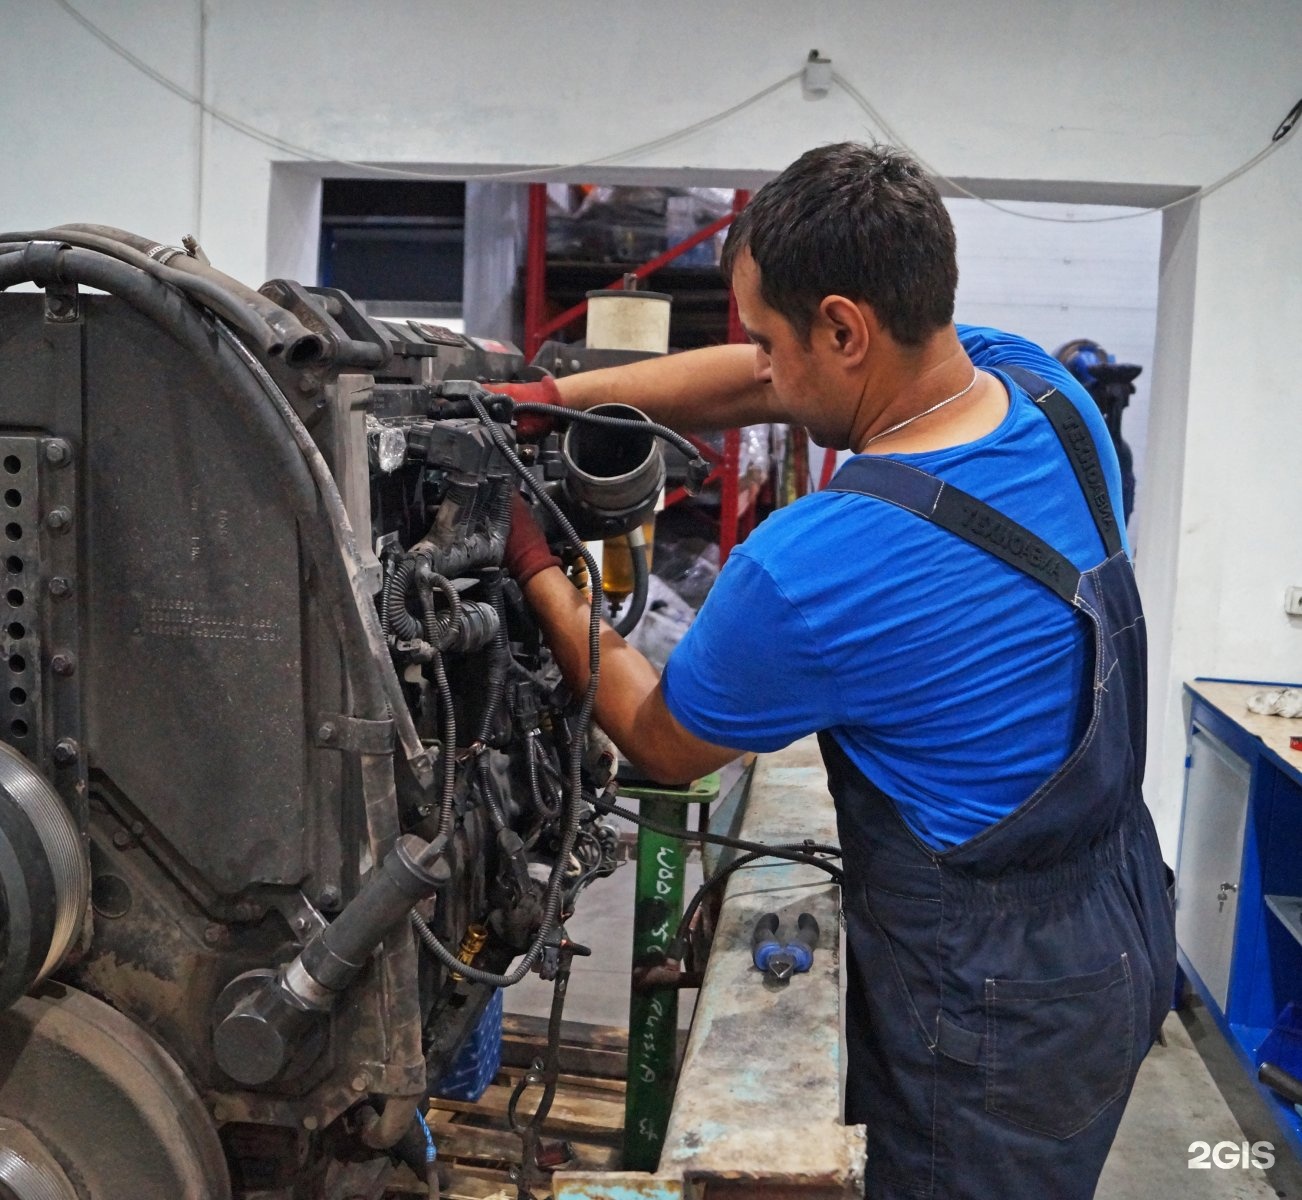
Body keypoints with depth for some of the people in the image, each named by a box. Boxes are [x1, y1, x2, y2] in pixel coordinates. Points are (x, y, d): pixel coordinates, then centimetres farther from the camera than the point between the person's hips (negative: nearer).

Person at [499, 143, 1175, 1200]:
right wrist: (556, 394, 3)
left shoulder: (804, 570, -30)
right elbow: (756, 386, 4)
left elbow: (661, 746, -8)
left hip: (996, 1016, -7)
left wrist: (537, 572, 2)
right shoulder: (1044, 389, -8)